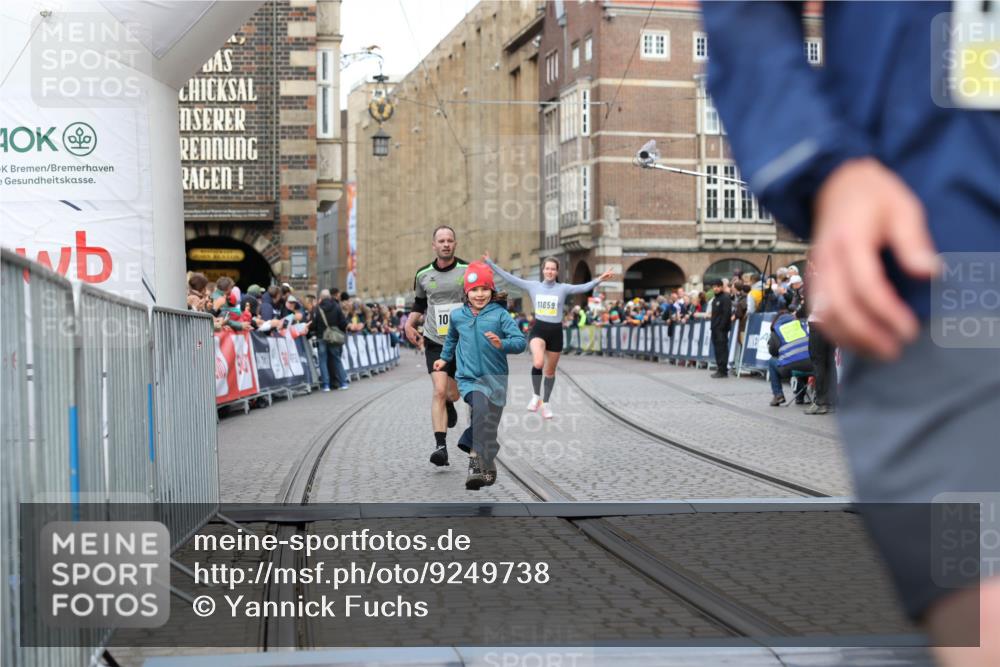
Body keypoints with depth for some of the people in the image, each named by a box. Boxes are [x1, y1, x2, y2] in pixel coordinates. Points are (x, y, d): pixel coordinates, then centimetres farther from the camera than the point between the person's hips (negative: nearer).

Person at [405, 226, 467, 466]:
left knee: (453, 393, 13)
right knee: (439, 390, -16)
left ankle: (449, 405, 53)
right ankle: (440, 446, -17)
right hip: (435, 341, 0)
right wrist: (410, 323, 5)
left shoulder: (469, 271, -3)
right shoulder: (423, 274, 4)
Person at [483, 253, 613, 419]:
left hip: (556, 332, 1)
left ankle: (545, 404, 30)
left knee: (550, 371, 11)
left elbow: (583, 288, -13)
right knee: (538, 363, -28)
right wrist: (490, 263, -2)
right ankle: (536, 396, -4)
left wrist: (599, 280, -29)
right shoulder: (532, 286, 2)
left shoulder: (563, 288, 0)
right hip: (538, 329, -1)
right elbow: (509, 278, 2)